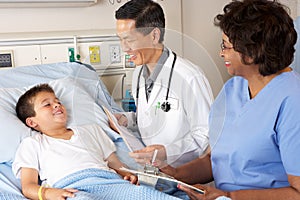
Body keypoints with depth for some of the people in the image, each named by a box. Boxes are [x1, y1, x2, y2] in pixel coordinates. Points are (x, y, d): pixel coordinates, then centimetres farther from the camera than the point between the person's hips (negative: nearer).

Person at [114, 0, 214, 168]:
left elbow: (206, 135, -17)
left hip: (182, 172, -6)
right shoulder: (139, 72, 10)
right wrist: (128, 119, 5)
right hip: (149, 169, 7)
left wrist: (167, 152, -27)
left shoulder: (189, 77, -19)